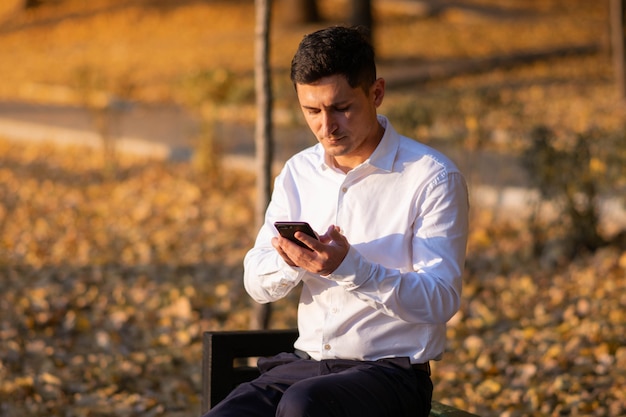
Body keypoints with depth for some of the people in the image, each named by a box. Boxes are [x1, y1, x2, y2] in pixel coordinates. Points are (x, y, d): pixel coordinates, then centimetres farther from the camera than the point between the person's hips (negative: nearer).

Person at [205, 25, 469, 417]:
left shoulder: (433, 178, -7)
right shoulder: (298, 172, 11)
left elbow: (440, 301, -15)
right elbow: (257, 284, 10)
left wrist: (350, 268, -29)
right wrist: (292, 260, -14)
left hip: (391, 373, -5)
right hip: (305, 363, 5)